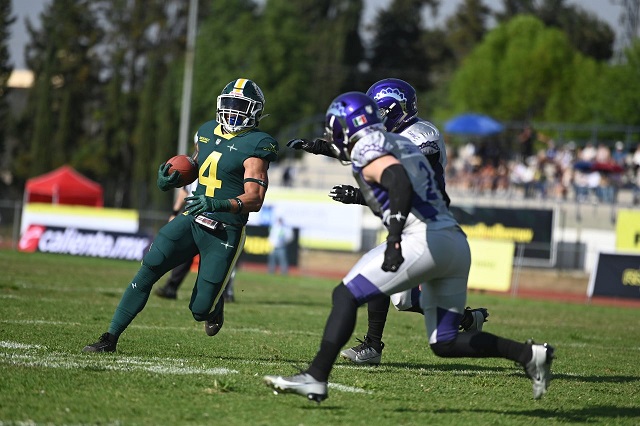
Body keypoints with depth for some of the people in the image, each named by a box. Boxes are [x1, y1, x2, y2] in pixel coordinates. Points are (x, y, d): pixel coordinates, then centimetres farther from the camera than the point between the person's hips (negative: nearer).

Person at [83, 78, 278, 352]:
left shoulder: (254, 145, -10)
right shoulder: (207, 133, 10)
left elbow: (255, 200, -18)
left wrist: (219, 204, -34)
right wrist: (171, 180, 5)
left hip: (224, 234, -5)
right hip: (191, 219, 5)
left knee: (201, 310, -4)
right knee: (148, 270, -13)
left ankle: (214, 306, 35)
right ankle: (111, 337, -7)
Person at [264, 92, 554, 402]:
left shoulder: (366, 149, -1)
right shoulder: (403, 144, 28)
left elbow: (399, 181, -20)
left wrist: (395, 239, -29)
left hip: (423, 238, -9)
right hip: (457, 243, 9)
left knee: (346, 295, -4)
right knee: (445, 344, 14)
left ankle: (315, 378, -13)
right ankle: (529, 354, 7)